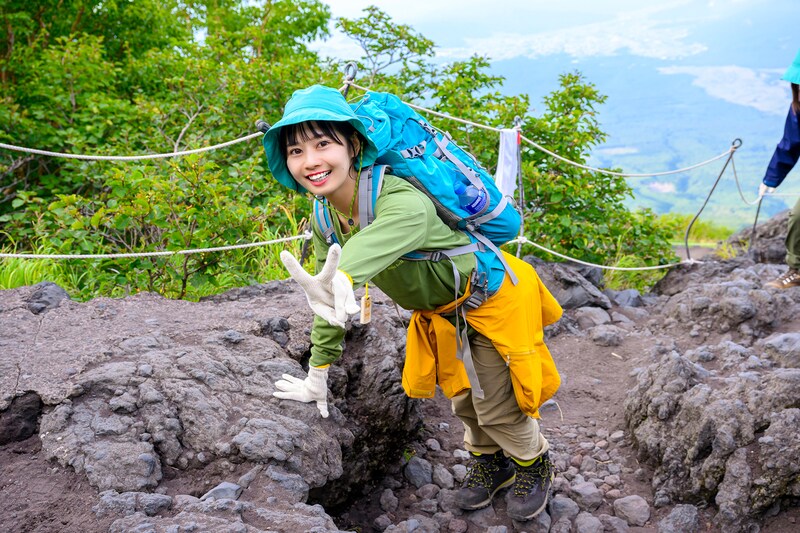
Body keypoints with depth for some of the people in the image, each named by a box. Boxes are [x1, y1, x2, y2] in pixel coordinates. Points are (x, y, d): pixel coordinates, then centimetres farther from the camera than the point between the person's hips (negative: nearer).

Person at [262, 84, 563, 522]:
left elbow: (408, 218, -66)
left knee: (495, 404, 6)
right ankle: (488, 458, 52)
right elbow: (330, 298, -2)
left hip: (491, 297, -7)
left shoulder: (400, 197, -40)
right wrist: (317, 376, 2)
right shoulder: (325, 219, -13)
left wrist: (341, 278, -86)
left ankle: (533, 462, 39)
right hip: (440, 312, 7)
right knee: (461, 396, 22)